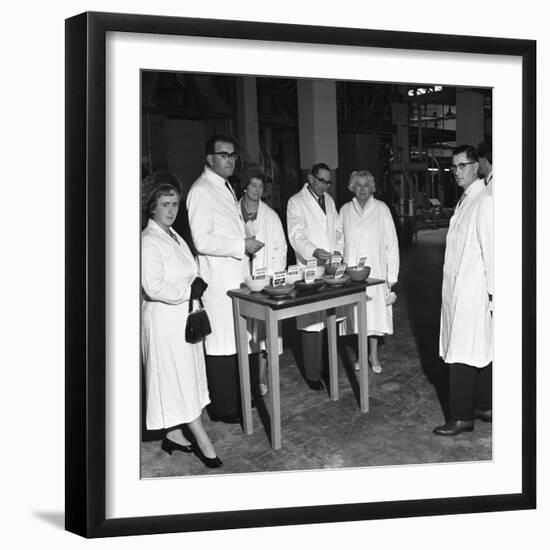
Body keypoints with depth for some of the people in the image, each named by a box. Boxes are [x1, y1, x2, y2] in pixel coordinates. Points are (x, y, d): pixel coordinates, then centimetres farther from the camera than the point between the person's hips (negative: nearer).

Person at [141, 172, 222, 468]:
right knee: (179, 378, -1)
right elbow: (153, 287, -24)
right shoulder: (148, 241, -16)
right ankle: (203, 443, 7)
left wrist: (197, 283, 6)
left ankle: (173, 434, 27)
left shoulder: (174, 236, 13)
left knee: (184, 376, 15)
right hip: (164, 319, -9)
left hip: (184, 315, 9)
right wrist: (188, 291, -19)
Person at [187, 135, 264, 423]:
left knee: (237, 340, 16)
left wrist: (245, 242, 13)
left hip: (237, 275, 9)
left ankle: (237, 397, 29)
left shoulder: (226, 187, 17)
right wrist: (242, 245, -18)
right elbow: (202, 241, -20)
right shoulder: (201, 191, -13)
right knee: (221, 343, -2)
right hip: (218, 280, -9)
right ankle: (223, 408, 10)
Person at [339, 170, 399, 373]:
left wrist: (392, 274, -5)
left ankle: (374, 355, 15)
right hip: (351, 271, 2)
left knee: (376, 311, 1)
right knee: (357, 312, 5)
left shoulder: (381, 209, -1)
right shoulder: (345, 210, 5)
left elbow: (391, 242, -1)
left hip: (375, 270, -1)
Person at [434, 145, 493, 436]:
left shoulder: (485, 201, -14)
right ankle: (484, 406, 26)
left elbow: (490, 248, -16)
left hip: (471, 291, -9)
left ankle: (462, 417, 5)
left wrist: (493, 291, -15)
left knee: (461, 355, -4)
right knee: (479, 351, 16)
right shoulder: (465, 200, 14)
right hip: (457, 289, 9)